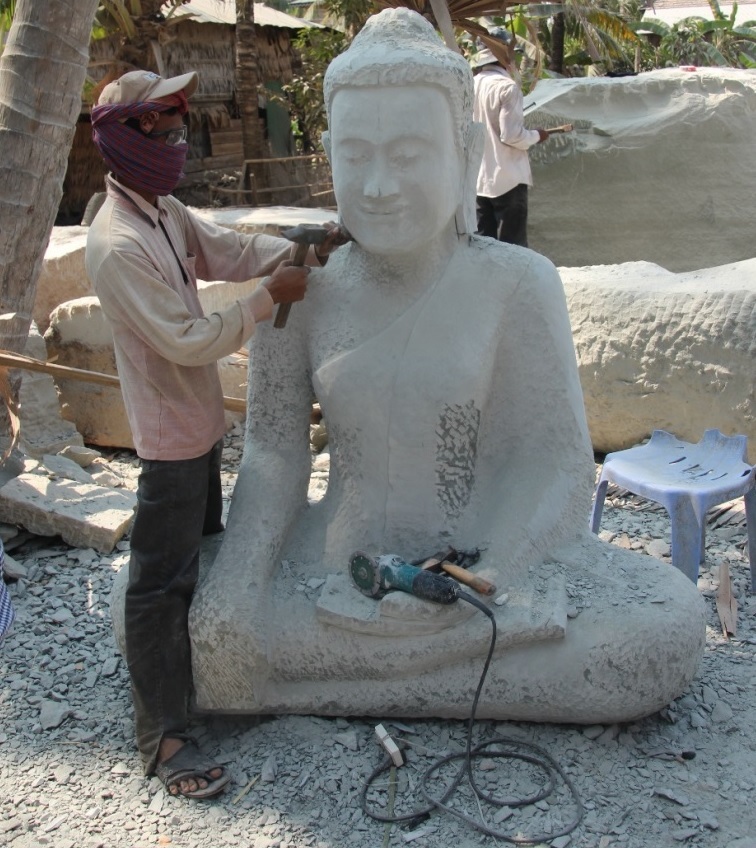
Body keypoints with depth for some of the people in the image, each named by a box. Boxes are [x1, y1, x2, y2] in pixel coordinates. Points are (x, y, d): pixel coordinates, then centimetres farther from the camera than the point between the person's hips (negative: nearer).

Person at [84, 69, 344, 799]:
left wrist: (303, 252, -8)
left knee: (202, 552, 25)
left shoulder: (166, 212, 5)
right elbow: (188, 339, -27)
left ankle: (190, 673, 46)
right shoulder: (118, 246, -26)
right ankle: (161, 736, 9)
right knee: (162, 582, -2)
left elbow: (230, 251, 7)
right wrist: (268, 298, -24)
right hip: (169, 434, -10)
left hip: (199, 420, 11)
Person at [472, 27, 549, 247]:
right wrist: (536, 136, 0)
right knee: (513, 248, 0)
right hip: (507, 179, -7)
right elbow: (511, 135, -18)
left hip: (479, 179, 7)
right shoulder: (506, 86, -14)